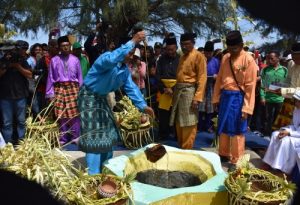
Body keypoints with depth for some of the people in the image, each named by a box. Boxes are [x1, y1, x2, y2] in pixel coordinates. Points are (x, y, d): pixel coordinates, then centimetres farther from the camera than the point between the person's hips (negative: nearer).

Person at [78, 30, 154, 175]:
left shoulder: (125, 69, 1)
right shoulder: (106, 57, -24)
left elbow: (131, 88, 0)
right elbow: (112, 59, -49)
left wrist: (143, 106, -10)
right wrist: (132, 42, -47)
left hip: (101, 98, 9)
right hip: (89, 97, -9)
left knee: (107, 132, 15)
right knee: (93, 134, -10)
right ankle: (93, 174, -4)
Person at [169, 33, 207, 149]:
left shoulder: (199, 56, -6)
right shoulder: (182, 57, 18)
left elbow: (202, 78, -12)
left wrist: (197, 97, -19)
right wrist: (175, 92, 11)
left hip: (189, 91, -8)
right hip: (178, 91, 8)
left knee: (188, 125, -3)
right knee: (179, 123, 12)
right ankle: (180, 148, 24)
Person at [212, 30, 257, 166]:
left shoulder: (248, 60, -10)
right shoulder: (225, 58, 7)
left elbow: (250, 86, -12)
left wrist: (246, 108, -14)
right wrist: (216, 98, 10)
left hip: (238, 98, -6)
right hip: (224, 97, 6)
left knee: (237, 131, 3)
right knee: (223, 128, 15)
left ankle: (235, 161, 14)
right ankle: (223, 155, 31)